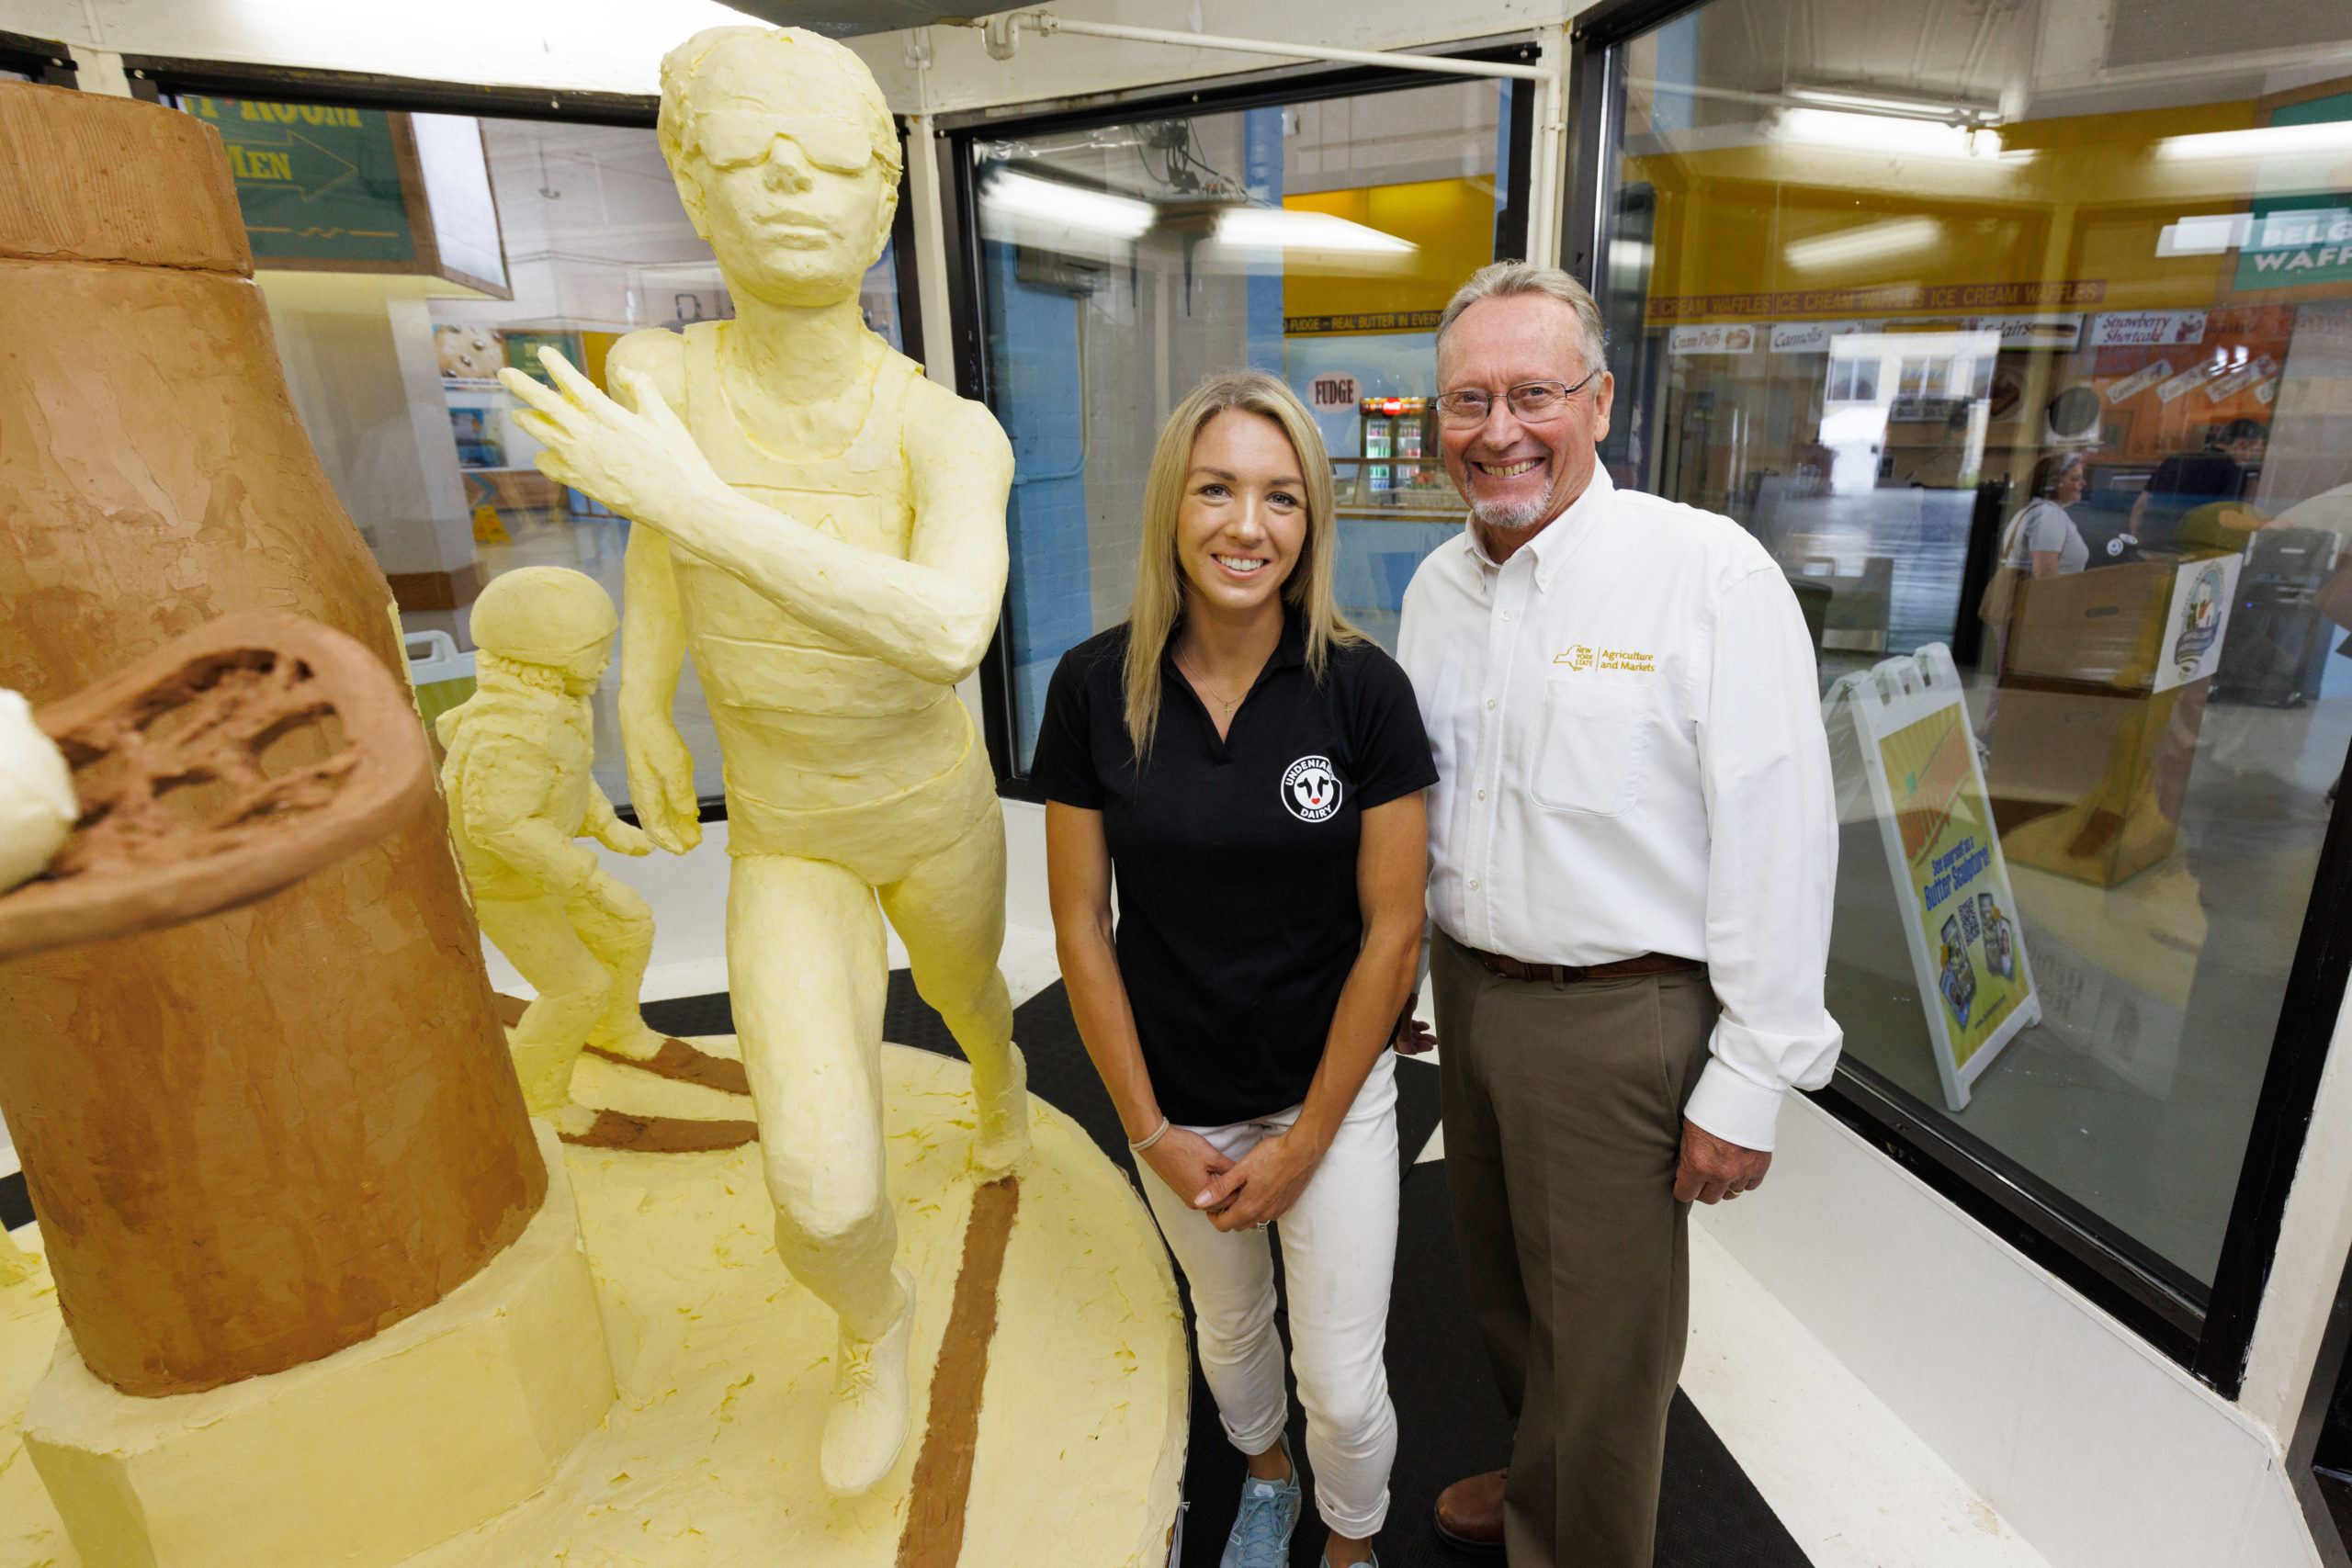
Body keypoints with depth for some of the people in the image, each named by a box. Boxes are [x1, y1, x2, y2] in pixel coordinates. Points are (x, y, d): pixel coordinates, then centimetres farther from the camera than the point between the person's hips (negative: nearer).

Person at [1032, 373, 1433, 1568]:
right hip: (1180, 1098, 2)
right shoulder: (1095, 687, -13)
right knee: (1228, 1330, 26)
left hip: (1332, 1092, -1)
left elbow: (1392, 932, -12)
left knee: (1342, 1382, 10)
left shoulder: (1362, 688, -16)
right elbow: (1080, 922, -7)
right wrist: (1148, 1128, -5)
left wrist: (1305, 1141, -9)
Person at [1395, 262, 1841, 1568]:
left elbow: (1781, 839, -16)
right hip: (1464, 992, 7)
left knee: (1601, 1336, 13)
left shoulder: (1710, 572, -16)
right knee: (1495, 1280, 25)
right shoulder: (1435, 587, 4)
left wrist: (1747, 1087, -15)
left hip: (1619, 1018, -6)